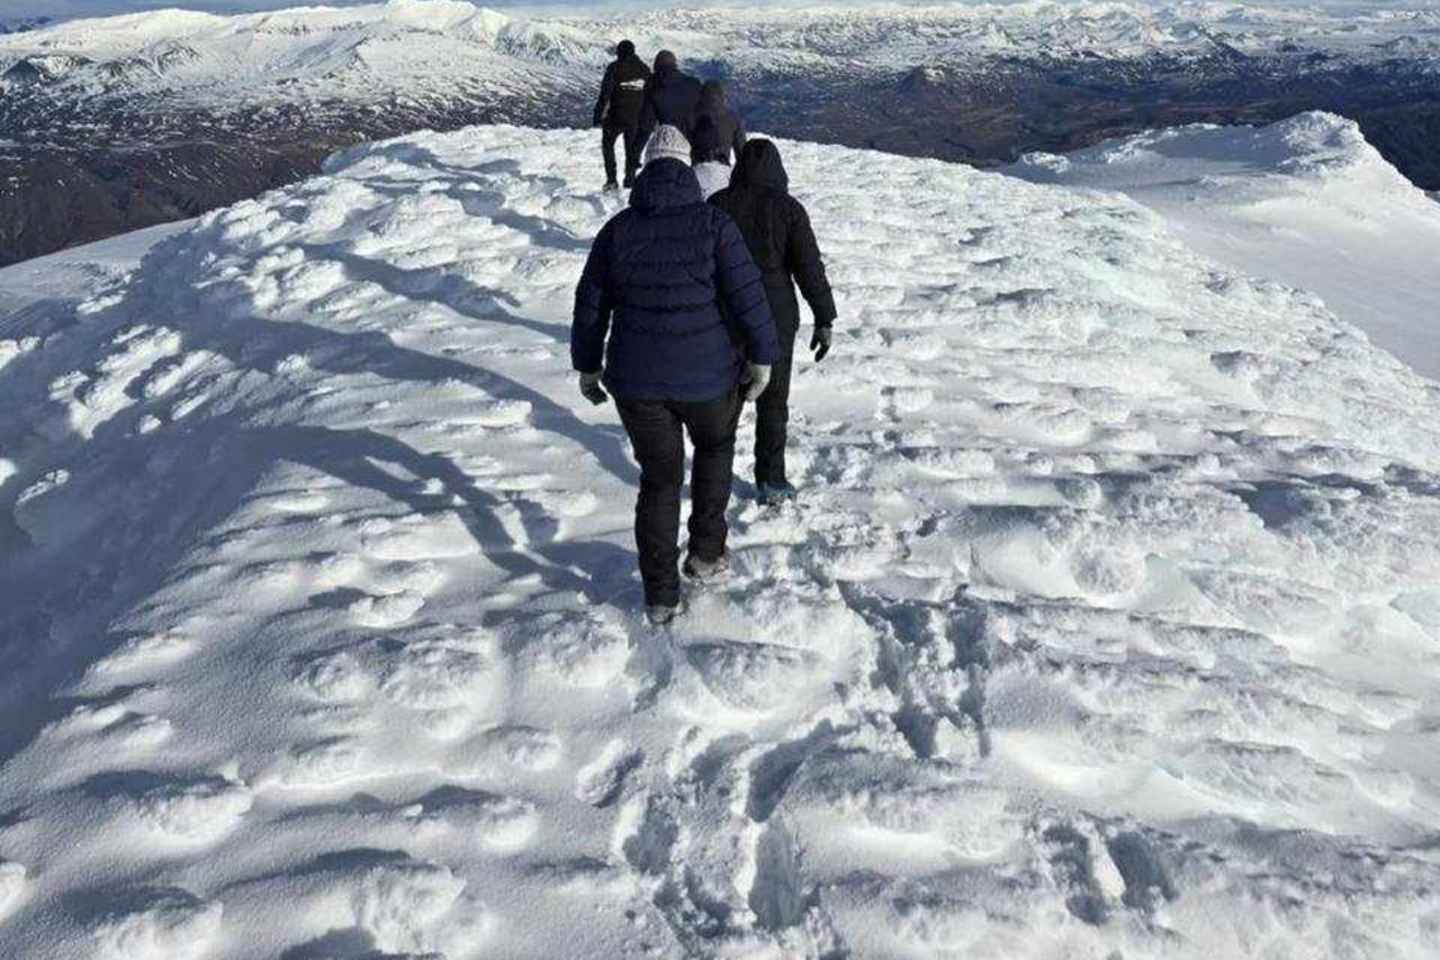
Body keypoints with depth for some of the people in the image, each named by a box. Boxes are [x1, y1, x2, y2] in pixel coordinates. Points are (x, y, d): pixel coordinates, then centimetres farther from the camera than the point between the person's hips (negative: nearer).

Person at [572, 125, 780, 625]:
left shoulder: (617, 229, -1)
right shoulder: (713, 223, -9)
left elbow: (590, 304, 4)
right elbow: (748, 294, -13)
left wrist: (588, 365, 16)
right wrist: (762, 357, -2)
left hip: (637, 380, 2)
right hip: (708, 376, -2)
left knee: (659, 479, 16)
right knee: (715, 448, 30)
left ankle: (660, 597, 21)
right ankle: (706, 552, 30)